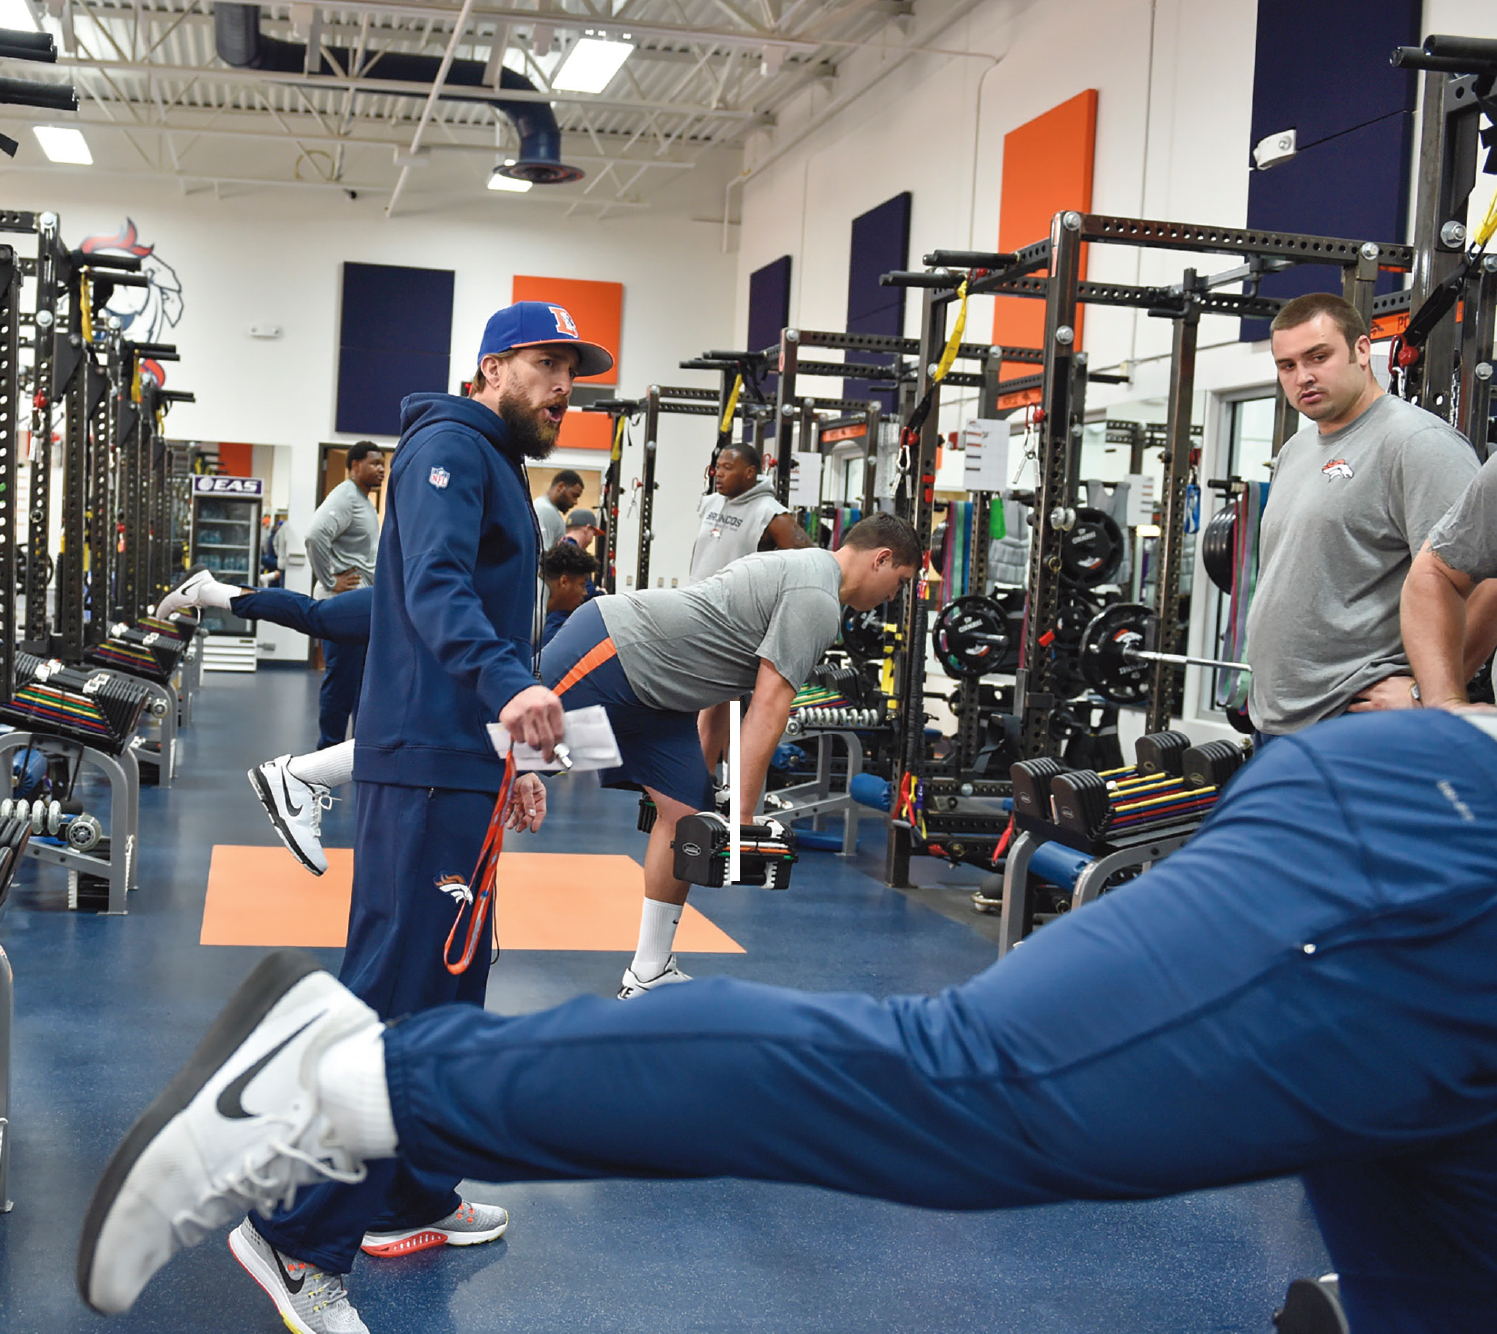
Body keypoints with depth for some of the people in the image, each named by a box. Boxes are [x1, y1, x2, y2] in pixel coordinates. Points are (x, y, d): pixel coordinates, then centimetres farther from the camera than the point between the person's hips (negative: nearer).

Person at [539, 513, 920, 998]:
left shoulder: (799, 568, 19)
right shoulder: (818, 602, -14)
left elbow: (727, 683, 25)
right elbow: (769, 708, -19)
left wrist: (705, 766, 28)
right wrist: (741, 821, -19)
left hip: (651, 687, 10)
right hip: (609, 649, -10)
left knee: (685, 813, 6)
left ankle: (648, 977, 10)